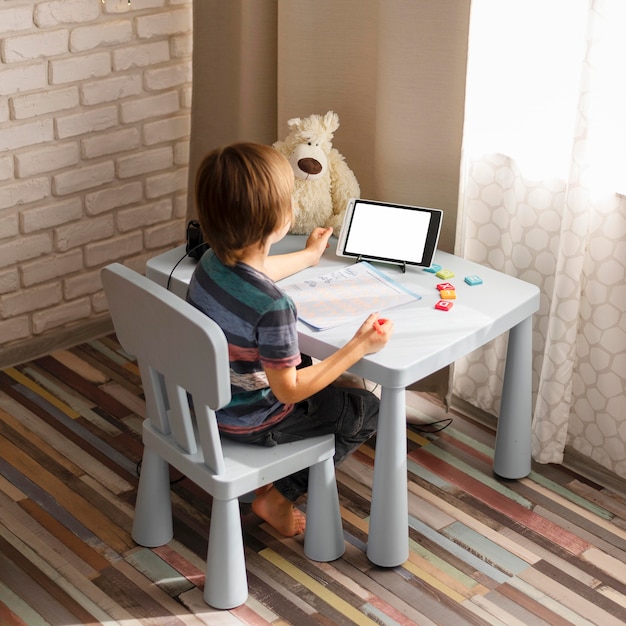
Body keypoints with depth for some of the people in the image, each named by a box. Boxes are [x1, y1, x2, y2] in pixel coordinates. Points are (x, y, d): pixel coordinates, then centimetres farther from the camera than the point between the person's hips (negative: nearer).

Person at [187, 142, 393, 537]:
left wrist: (309, 256, 30)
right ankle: (279, 498, 14)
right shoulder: (273, 307, -37)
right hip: (247, 423, -7)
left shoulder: (213, 261, -12)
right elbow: (289, 390, -26)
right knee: (367, 410, 10)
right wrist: (358, 348, -23)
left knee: (309, 365, 30)